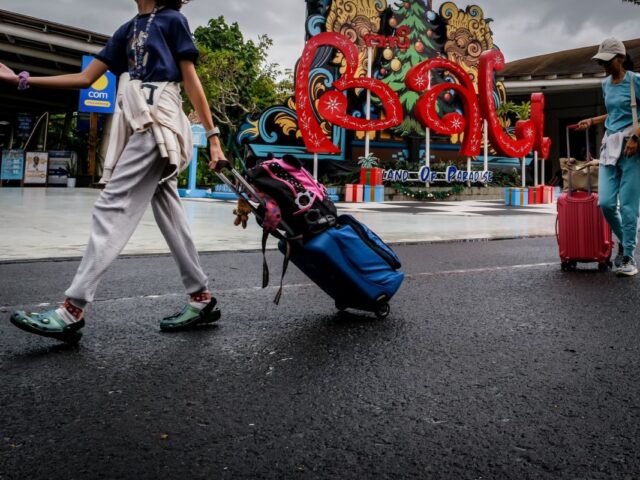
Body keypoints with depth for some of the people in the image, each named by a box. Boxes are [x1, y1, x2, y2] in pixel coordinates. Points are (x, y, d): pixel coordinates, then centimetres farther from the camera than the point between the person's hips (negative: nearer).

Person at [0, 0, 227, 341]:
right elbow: (86, 78, 19)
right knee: (169, 214, 3)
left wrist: (212, 136, -8)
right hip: (138, 124, 7)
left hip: (158, 121, -7)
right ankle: (201, 299, 9)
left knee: (113, 208, -14)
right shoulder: (128, 30, 23)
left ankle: (72, 310, -15)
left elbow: (191, 81, -1)